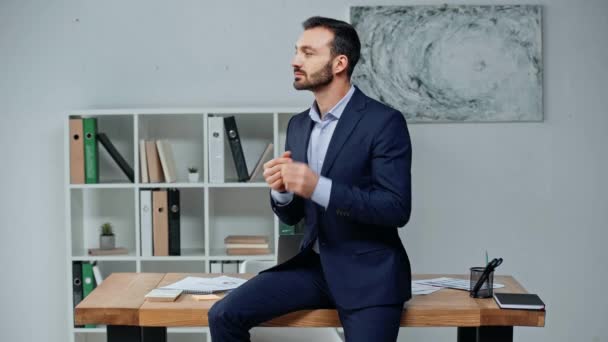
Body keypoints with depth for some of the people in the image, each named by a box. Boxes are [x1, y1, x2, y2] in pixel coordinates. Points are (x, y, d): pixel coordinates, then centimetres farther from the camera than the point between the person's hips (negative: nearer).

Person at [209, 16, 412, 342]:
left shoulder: (384, 121, -12)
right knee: (224, 315, -8)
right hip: (313, 265, 6)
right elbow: (292, 216, 13)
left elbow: (397, 209, -19)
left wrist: (319, 187, -27)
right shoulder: (298, 125, 9)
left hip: (367, 273, -6)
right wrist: (281, 191, -12)